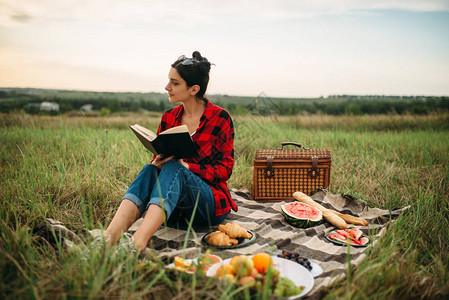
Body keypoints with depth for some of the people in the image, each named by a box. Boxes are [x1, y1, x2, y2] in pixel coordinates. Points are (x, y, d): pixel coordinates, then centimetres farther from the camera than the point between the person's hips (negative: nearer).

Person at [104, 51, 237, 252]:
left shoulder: (220, 118, -4)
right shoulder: (168, 118, 9)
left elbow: (225, 169, -6)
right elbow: (159, 157, 13)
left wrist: (186, 166, -21)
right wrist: (156, 163, -13)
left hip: (210, 203, -3)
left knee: (173, 168, -32)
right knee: (150, 169, -27)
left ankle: (138, 242, -51)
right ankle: (109, 237, -45)